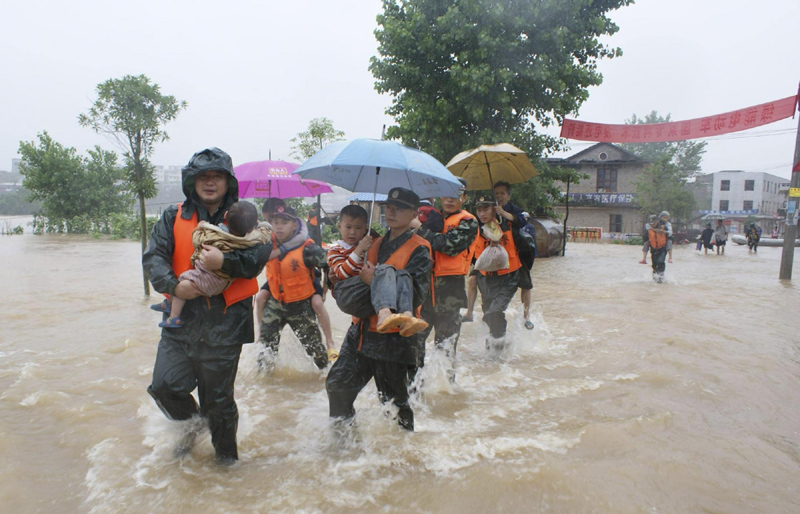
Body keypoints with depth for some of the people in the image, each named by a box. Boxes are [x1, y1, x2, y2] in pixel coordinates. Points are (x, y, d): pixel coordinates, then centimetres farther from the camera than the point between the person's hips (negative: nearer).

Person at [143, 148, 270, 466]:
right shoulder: (173, 218, 8)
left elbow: (259, 256, -9)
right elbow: (153, 257, 0)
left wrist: (224, 262, -25)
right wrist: (174, 285, -18)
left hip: (224, 322, -2)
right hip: (182, 318, 2)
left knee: (218, 397, 7)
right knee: (164, 385, -5)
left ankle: (226, 457, 31)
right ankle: (192, 424, 29)